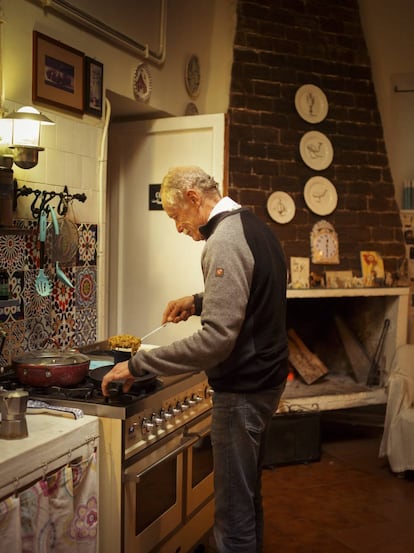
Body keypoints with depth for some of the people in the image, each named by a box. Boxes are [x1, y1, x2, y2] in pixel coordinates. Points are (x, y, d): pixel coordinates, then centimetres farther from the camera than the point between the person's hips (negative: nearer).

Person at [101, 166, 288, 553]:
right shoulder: (251, 225, 9)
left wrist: (137, 364, -24)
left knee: (234, 511, 0)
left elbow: (216, 338, -29)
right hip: (265, 376, 10)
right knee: (247, 494, 24)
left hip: (242, 389, -10)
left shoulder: (225, 240, -22)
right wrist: (198, 301, 11)